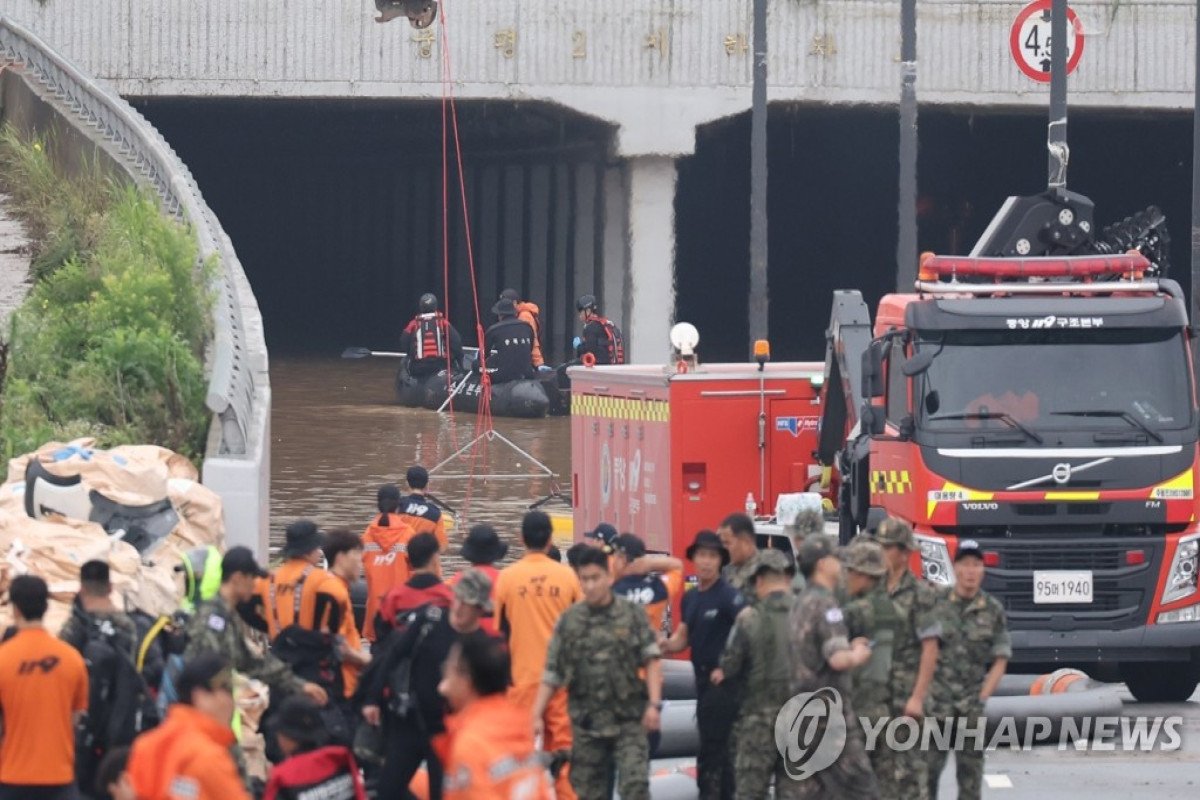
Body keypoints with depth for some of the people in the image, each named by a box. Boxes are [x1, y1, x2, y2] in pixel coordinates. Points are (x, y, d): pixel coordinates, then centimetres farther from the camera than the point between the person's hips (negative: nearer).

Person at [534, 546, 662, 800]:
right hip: (587, 722, 2)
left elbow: (652, 661, -1)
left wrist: (653, 704, -11)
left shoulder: (632, 615, 0)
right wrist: (537, 714, -1)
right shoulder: (569, 621, 4)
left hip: (629, 720, -2)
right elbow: (552, 673, 5)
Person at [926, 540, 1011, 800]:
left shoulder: (993, 611, 3)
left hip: (972, 707, 1)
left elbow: (1000, 661, 3)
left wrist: (981, 698, -6)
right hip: (936, 702, -1)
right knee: (928, 768, -4)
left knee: (970, 770, 4)